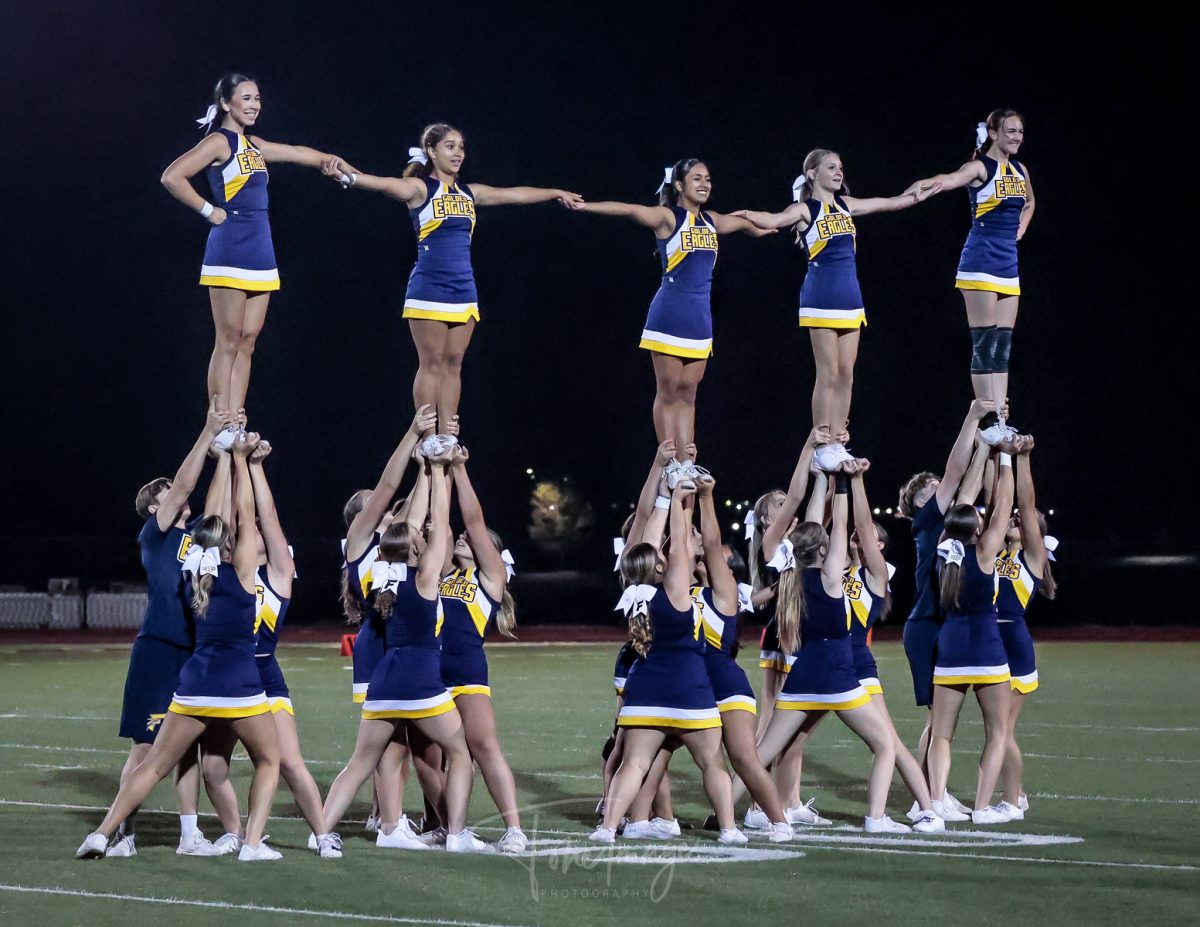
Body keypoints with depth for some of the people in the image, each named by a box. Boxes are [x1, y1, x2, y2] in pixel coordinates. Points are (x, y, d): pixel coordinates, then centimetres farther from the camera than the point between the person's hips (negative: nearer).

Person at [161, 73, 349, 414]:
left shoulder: (253, 145, 16)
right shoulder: (219, 142, -8)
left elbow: (298, 153, 30)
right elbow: (171, 177, -19)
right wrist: (209, 211, -13)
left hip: (260, 254, 8)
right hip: (230, 253, -8)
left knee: (247, 343, 6)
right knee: (228, 343, -8)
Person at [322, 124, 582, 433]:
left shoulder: (469, 193, 14)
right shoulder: (420, 188, -5)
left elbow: (517, 195, 25)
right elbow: (386, 185, -24)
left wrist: (557, 193, 34)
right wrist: (349, 175, -44)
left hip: (463, 289, 6)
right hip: (429, 288, -6)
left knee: (453, 364, 6)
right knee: (431, 364, -6)